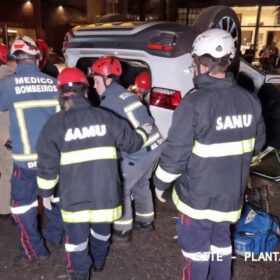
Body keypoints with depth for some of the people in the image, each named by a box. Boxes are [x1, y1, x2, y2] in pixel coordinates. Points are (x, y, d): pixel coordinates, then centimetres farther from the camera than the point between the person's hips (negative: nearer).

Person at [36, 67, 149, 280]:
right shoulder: (105, 117, -4)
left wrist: (46, 191, 9)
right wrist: (143, 133, 26)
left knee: (77, 237, 20)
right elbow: (132, 143, 5)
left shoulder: (56, 124, -9)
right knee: (102, 230, 27)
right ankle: (99, 261, 51)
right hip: (106, 193, 3)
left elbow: (48, 163, -6)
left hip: (75, 197, -2)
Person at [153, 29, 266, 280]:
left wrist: (160, 182, -4)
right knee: (221, 241, 25)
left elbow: (176, 152, -20)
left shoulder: (195, 102, -23)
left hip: (198, 194, -6)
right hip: (232, 193, 6)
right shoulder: (250, 100, -3)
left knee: (196, 246, 15)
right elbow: (257, 144, 8)